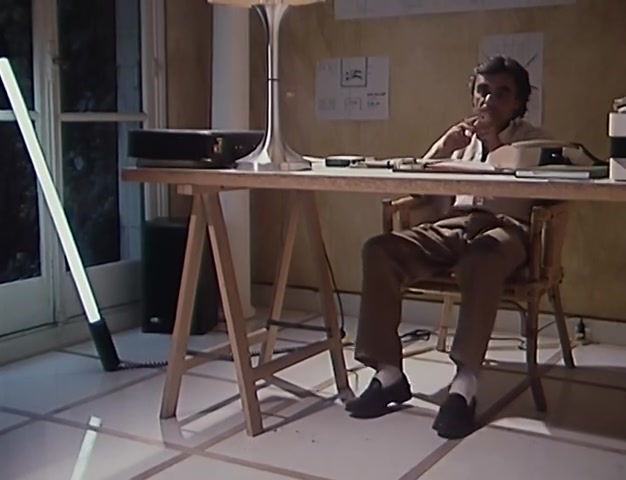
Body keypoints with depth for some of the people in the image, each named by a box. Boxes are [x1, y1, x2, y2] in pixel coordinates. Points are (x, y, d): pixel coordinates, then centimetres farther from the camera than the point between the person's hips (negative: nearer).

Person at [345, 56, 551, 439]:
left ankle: (465, 384, -43)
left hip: (505, 228, -4)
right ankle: (389, 372, -25)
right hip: (452, 227, 4)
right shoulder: (462, 138, 28)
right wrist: (443, 148, 4)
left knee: (483, 257, -43)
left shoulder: (534, 140, 16)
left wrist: (497, 146, -9)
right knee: (380, 249, -25)